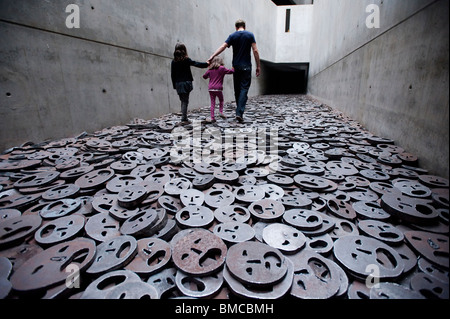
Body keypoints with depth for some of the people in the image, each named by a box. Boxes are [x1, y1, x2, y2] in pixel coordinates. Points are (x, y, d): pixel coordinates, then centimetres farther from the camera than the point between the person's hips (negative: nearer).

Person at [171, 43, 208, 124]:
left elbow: (173, 74, 8)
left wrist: (175, 85, 13)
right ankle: (184, 119, -7)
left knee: (183, 101, 12)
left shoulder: (174, 61, 7)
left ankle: (184, 118, 12)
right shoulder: (186, 60, -4)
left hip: (178, 84, 4)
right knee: (185, 101, -3)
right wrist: (206, 64, 3)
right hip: (186, 83, -4)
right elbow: (196, 64, -8)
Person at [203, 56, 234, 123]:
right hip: (218, 88, -3)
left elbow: (204, 76, 17)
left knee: (212, 103, 5)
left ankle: (212, 117, 2)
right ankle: (221, 112, 2)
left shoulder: (210, 69, 11)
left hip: (211, 88, 4)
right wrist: (234, 69, 23)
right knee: (221, 100, 18)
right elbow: (230, 71, 4)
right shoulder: (222, 68, -2)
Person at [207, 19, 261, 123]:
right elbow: (255, 51, -3)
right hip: (246, 67, -2)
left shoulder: (232, 36, 6)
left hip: (236, 67, 2)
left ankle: (239, 112, 17)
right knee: (244, 89, -6)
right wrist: (258, 66, 0)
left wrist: (212, 57, -7)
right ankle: (239, 113, -20)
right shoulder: (250, 35, 3)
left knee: (237, 90, 11)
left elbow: (222, 47, -6)